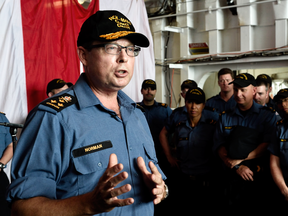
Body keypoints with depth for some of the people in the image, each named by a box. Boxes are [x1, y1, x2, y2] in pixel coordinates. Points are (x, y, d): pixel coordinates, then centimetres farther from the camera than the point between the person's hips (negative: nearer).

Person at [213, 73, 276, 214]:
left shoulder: (267, 115, 0)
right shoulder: (225, 117, 8)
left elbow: (267, 144, -11)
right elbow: (219, 145, 1)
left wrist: (241, 160, -15)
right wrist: (236, 167, -13)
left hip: (258, 177, -2)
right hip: (232, 176, 3)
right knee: (234, 211, 12)